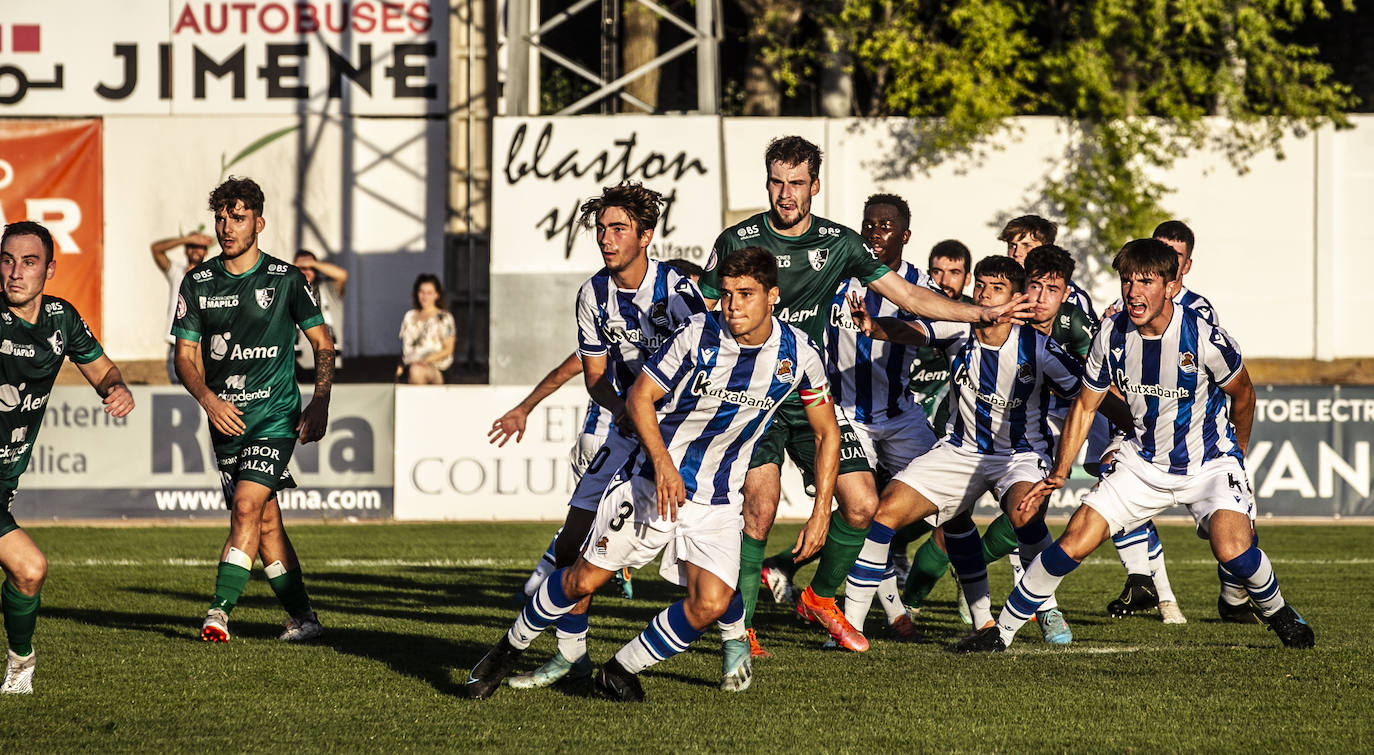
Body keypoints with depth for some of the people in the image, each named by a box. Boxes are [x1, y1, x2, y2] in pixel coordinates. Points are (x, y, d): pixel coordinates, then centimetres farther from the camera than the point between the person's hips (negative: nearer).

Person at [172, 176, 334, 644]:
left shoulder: (285, 280, -2)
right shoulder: (198, 284, 5)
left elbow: (322, 345, 5)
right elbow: (185, 354, 6)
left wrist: (320, 404, -6)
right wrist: (208, 399, -12)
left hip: (275, 414, -4)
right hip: (225, 418, 4)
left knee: (247, 507, -19)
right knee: (265, 522, 6)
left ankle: (219, 611, -22)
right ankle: (303, 618, 15)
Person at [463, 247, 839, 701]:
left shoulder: (798, 354, -9)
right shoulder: (698, 335, -16)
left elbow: (828, 433, 5)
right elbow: (639, 397, -8)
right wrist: (662, 461, -24)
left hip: (719, 500, 2)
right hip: (653, 479, -2)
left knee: (710, 605, -16)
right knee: (586, 578, -2)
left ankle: (620, 671, 5)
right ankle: (511, 648, 23)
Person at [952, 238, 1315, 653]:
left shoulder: (1205, 338, -23)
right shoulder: (1111, 335, -12)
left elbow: (1243, 396, -3)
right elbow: (1085, 406, 4)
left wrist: (1237, 452, 13)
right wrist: (1058, 473, -5)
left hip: (1209, 462, -3)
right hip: (1142, 460, 3)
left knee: (1232, 551, -26)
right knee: (1073, 543, -8)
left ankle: (1278, 613, 5)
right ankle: (1002, 630, 7)